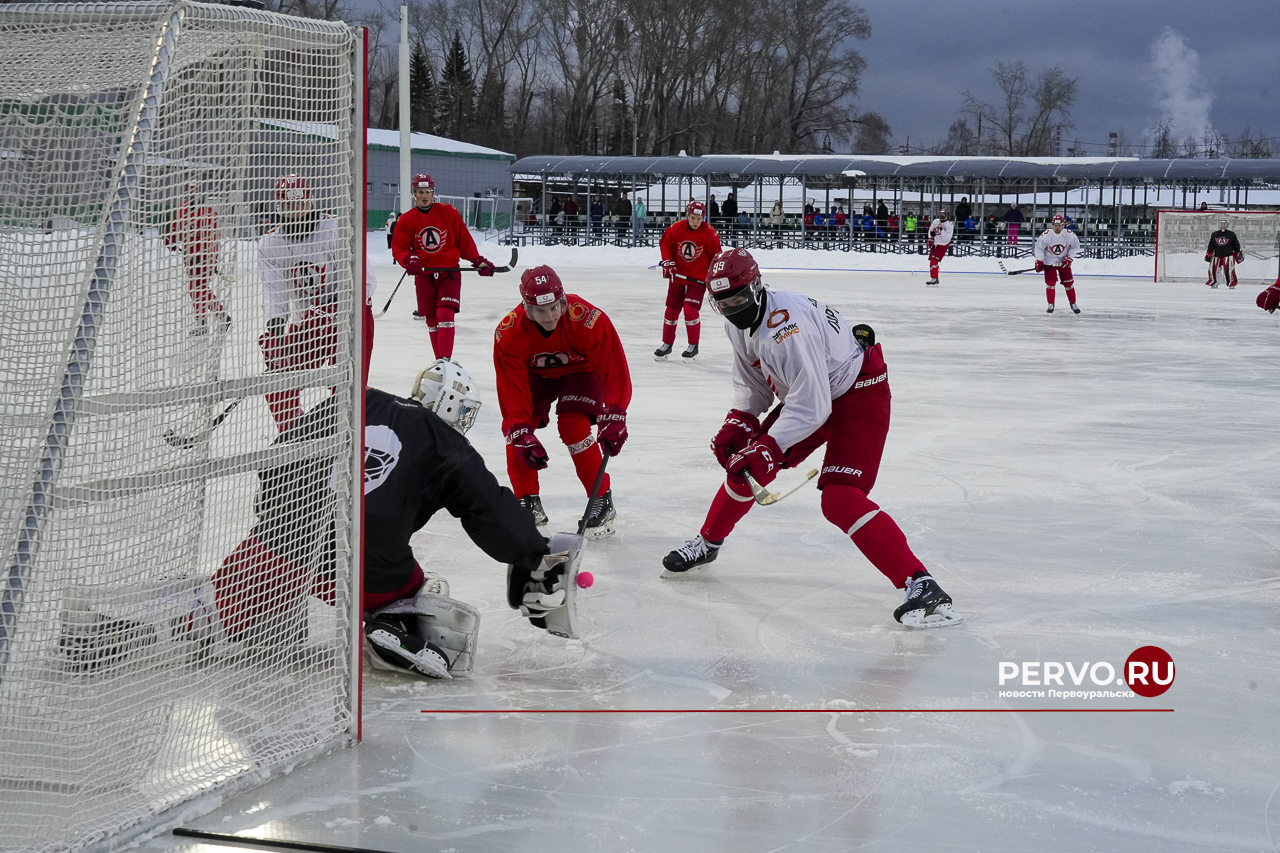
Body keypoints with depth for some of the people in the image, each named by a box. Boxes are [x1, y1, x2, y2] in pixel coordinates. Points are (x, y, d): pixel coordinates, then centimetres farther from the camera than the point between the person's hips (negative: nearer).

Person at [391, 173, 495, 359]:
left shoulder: (449, 213, -2)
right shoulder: (407, 220, 0)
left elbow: (464, 241, 6)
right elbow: (398, 248, 1)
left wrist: (479, 261, 4)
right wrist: (409, 260, -19)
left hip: (449, 272, -2)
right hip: (424, 274, 2)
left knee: (445, 314, -17)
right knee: (432, 321, 6)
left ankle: (446, 359, -20)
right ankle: (439, 362, 18)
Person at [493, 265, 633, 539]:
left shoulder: (589, 320, -38)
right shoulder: (508, 334, -32)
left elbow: (615, 369, -31)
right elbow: (511, 389, -28)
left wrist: (613, 417, -37)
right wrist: (522, 435, -35)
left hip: (580, 370, -3)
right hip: (535, 373, 3)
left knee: (573, 427, -24)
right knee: (515, 429, -15)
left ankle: (602, 500, -9)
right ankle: (529, 503, 1)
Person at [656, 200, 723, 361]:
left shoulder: (709, 233, -11)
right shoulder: (676, 228, -7)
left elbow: (716, 256, -2)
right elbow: (665, 243, 6)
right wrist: (667, 262, -5)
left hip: (698, 278, -3)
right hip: (677, 275, 3)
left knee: (690, 310, -14)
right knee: (671, 310, 9)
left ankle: (693, 346, 3)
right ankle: (667, 344, 26)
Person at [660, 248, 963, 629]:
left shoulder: (786, 326, -32)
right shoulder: (739, 324, -1)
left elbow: (811, 406, -33)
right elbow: (753, 382, 14)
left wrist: (768, 448, -34)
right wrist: (737, 424, -1)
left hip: (858, 394, -10)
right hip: (807, 395, 10)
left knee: (839, 498, -24)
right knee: (744, 462, 11)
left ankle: (921, 586, -29)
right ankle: (707, 544, 36)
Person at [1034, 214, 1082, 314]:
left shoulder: (1069, 235, -17)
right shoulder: (1046, 235, -21)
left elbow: (1075, 246, -2)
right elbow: (1039, 247, -10)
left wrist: (1069, 258, -9)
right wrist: (1039, 261, -12)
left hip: (1064, 262, 1)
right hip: (1049, 262, -1)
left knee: (1068, 282, 4)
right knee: (1050, 283, -9)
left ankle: (1073, 304, 17)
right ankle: (1051, 304, 6)